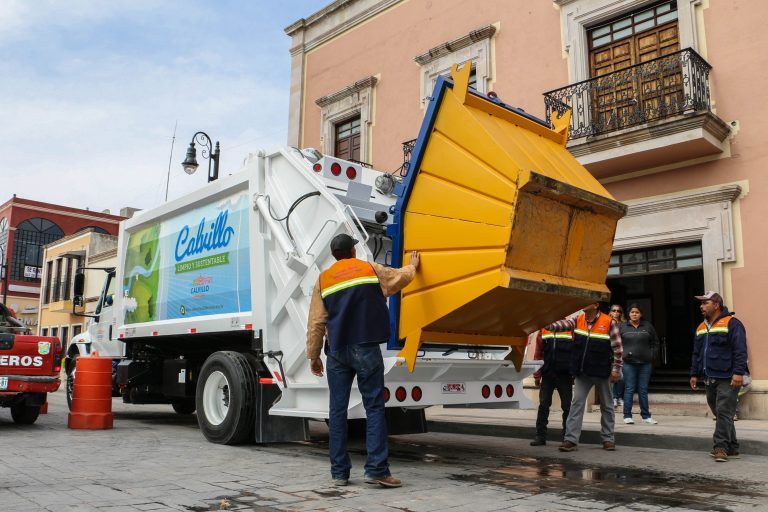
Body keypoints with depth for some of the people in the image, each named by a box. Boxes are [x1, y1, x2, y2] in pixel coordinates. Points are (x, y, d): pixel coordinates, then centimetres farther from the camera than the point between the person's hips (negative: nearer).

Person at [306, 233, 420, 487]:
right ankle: (376, 469, -5)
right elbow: (401, 277, 21)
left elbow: (316, 323, 4)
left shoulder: (323, 279, 8)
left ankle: (339, 472, 10)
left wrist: (314, 355, 12)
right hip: (366, 349, -2)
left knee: (337, 410, 6)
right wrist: (412, 265, 42)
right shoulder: (371, 269, 4)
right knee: (374, 408, 0)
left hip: (337, 351, 2)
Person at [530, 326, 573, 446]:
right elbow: (538, 354, 7)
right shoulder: (543, 331, 6)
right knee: (543, 406, 5)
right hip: (547, 375, 2)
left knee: (567, 407, 5)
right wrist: (537, 375, 4)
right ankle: (540, 436, 12)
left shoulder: (571, 330, -1)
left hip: (564, 375, -2)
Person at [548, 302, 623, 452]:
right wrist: (550, 325, -32)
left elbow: (617, 348, -6)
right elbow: (564, 324, -13)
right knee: (577, 403, -2)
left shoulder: (609, 323, -7)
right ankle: (571, 439, -2)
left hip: (602, 372, -3)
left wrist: (616, 369, -8)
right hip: (582, 372, 3)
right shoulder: (578, 320, 4)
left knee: (606, 406, 11)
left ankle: (608, 438, 24)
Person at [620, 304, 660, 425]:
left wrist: (650, 352, 5)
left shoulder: (648, 326, 6)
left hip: (645, 362, 2)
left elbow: (655, 341, 14)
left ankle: (646, 416, 15)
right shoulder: (622, 327, 2)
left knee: (643, 390, 8)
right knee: (629, 389, 0)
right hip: (628, 362, -2)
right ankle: (627, 416, 4)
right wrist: (623, 352, -2)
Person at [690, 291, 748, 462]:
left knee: (723, 413, -9)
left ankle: (721, 447, -7)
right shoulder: (701, 327, 16)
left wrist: (738, 373, -21)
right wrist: (694, 374, 16)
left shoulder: (732, 324, -7)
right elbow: (696, 353, 20)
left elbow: (740, 351, -14)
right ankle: (731, 448, 20)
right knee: (720, 414, 12)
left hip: (727, 379, -8)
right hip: (710, 379, 8)